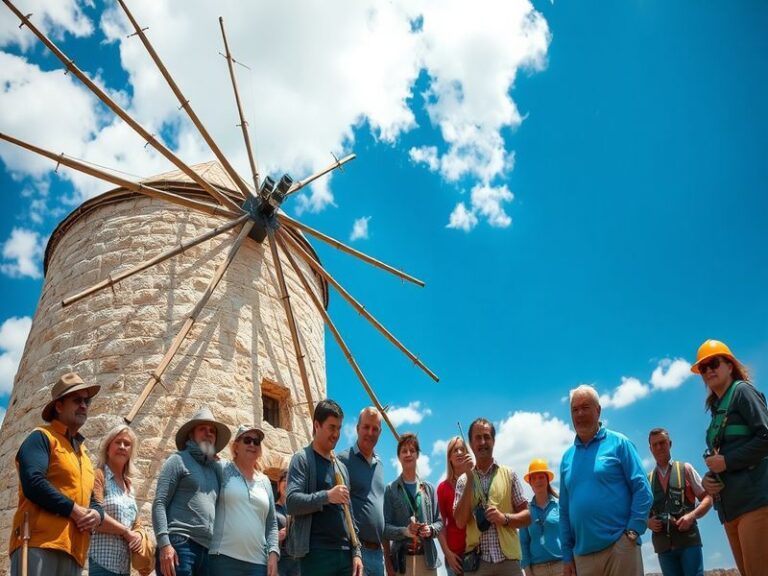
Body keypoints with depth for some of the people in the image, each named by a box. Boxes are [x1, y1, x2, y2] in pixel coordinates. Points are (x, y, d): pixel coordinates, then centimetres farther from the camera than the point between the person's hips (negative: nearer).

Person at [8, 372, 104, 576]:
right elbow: (33, 483, -14)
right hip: (39, 542, -8)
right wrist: (75, 511, -10)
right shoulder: (42, 438, 3)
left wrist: (96, 514, 4)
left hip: (72, 551, 8)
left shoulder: (83, 453, 27)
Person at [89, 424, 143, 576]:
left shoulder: (128, 485, 20)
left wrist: (137, 535, 0)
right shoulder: (99, 475, -3)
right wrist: (126, 532, -9)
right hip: (102, 559, -8)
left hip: (123, 563, 8)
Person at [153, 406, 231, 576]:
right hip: (179, 544, -6)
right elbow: (159, 504, -5)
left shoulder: (215, 468, 20)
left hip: (206, 549, 6)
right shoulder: (179, 460, 4)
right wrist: (164, 544, -16)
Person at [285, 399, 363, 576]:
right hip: (317, 553, -6)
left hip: (344, 553, 6)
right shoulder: (302, 459, 0)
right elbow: (291, 502, -14)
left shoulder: (341, 466, 19)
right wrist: (327, 496, -23)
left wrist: (356, 552, 10)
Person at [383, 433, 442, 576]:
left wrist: (431, 530, -9)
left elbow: (439, 521, 11)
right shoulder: (390, 490, 0)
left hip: (427, 557, 3)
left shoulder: (429, 488, 9)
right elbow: (385, 527, -4)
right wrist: (404, 531, -20)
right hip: (402, 558, -3)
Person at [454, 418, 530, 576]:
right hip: (477, 561, 0)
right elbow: (460, 522, -5)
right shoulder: (463, 480, 6)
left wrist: (505, 518, -14)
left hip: (508, 559, 0)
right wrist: (470, 479, -10)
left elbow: (527, 516, 6)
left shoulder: (509, 475, 5)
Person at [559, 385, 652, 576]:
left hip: (619, 546, -4)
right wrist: (567, 554, 10)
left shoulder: (618, 443, 1)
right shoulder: (567, 457, 12)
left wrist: (632, 532, -13)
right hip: (583, 554, 4)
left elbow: (643, 490, -4)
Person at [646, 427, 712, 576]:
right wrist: (648, 522, -5)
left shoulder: (685, 469, 8)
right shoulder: (647, 480, 12)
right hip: (663, 544, 2)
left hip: (688, 539, -2)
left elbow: (708, 498, 7)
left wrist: (692, 515, -11)